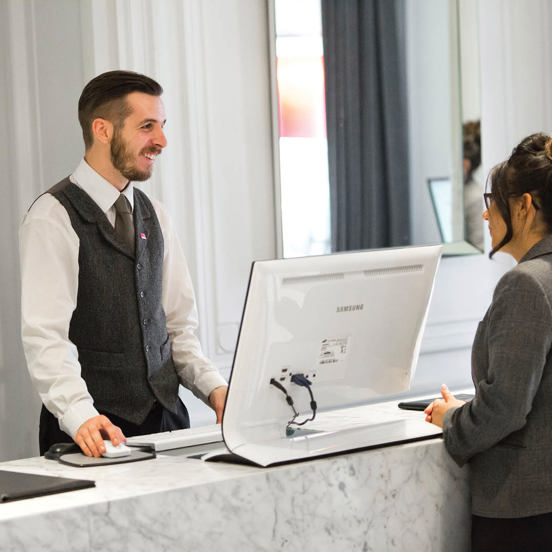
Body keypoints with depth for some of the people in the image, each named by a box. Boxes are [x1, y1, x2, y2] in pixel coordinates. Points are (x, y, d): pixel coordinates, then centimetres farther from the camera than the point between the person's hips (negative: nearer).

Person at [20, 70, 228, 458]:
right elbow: (46, 335, -14)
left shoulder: (154, 215, 16)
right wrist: (80, 415, -28)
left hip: (165, 417, 5)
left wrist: (213, 387, 2)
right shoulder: (53, 218, -6)